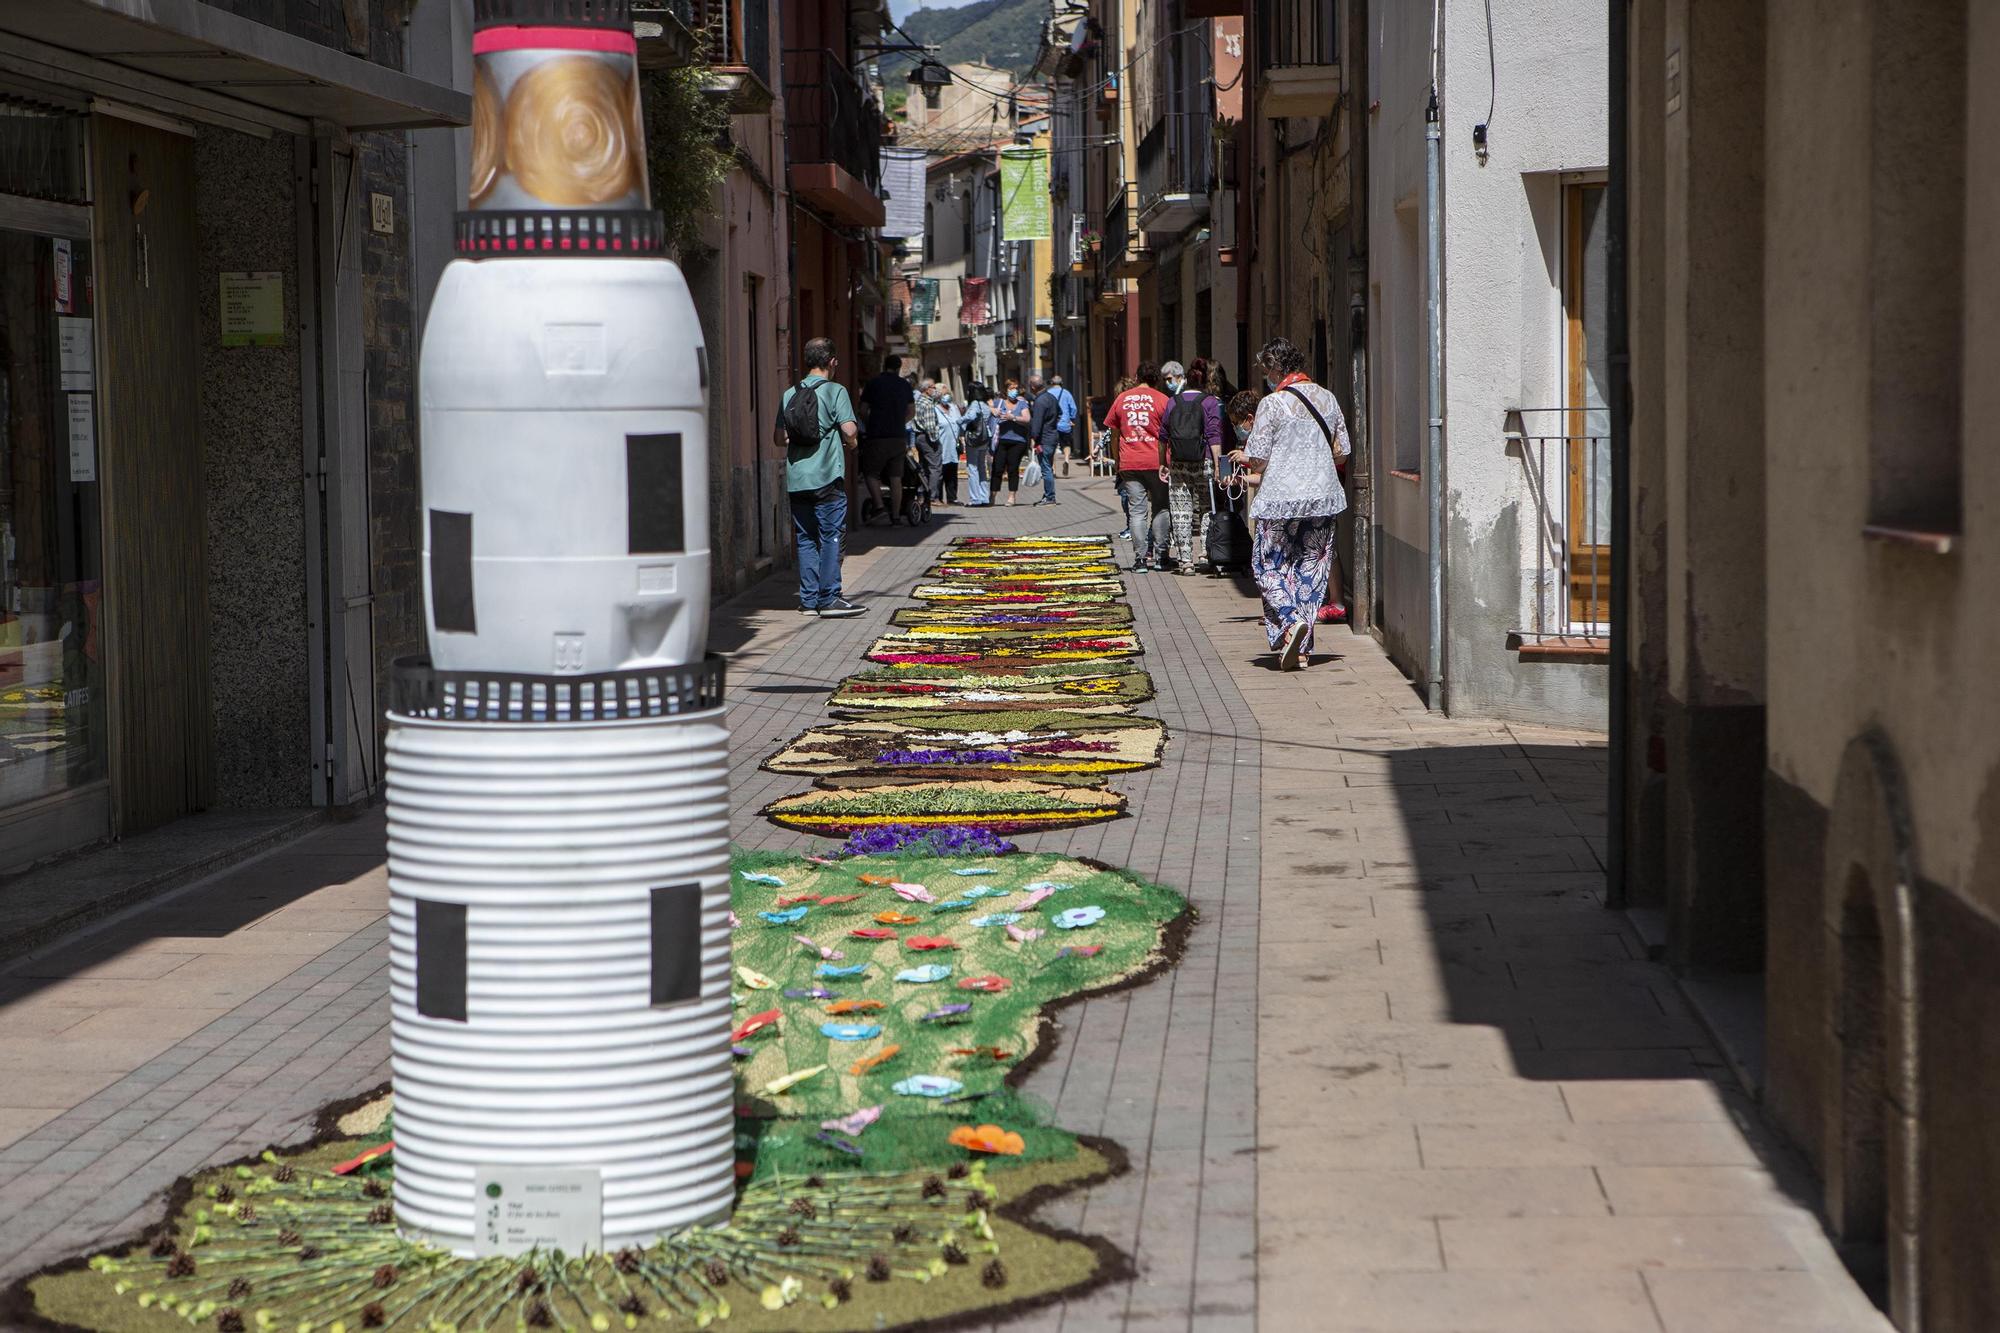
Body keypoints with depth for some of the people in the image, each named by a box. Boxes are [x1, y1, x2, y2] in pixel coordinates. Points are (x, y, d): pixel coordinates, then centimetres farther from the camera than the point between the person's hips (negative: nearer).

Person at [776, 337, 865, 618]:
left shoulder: (789, 394, 10)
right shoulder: (835, 391, -6)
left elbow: (780, 437, 11)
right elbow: (849, 430, -15)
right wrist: (849, 446, 6)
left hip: (796, 478, 5)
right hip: (826, 478, -5)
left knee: (805, 539, 10)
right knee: (831, 537, -2)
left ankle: (809, 599, 10)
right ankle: (829, 599, -5)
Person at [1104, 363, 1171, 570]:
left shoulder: (1122, 399, 8)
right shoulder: (1161, 399, 0)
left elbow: (1114, 433, 12)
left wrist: (1118, 463, 19)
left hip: (1129, 463, 2)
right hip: (1156, 462, -2)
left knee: (1136, 511, 3)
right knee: (1160, 509, 10)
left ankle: (1140, 558, -1)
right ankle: (1157, 554, 6)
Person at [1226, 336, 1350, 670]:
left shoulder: (1272, 404, -10)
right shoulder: (1327, 398, 7)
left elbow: (1258, 461, -11)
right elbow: (1341, 452, 12)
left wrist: (1244, 458, 11)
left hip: (1280, 498, -5)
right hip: (1323, 497, 5)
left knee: (1269, 566, 7)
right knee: (1311, 568, 9)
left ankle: (1290, 620, -16)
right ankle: (1302, 649, 9)